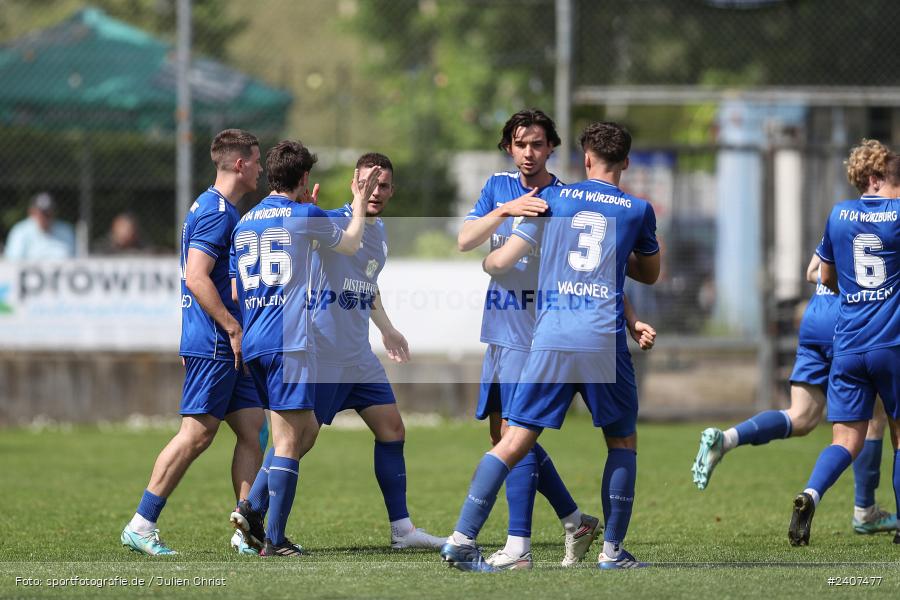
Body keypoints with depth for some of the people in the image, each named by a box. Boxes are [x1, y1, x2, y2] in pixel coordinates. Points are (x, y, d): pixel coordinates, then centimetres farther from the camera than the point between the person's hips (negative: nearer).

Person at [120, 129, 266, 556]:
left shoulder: (220, 209, 18)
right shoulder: (216, 212, -14)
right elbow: (196, 278, -22)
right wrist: (233, 328, -21)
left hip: (226, 346, 10)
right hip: (213, 344, -10)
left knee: (253, 429, 5)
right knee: (196, 434, -9)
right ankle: (141, 526, -4)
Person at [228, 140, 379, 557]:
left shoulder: (244, 224, 15)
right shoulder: (304, 216, -4)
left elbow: (236, 294, 19)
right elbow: (350, 245, 15)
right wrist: (359, 203, 29)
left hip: (252, 344, 7)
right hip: (289, 342, -7)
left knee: (306, 430, 16)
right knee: (289, 439, -5)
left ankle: (250, 507, 4)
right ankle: (275, 539, -8)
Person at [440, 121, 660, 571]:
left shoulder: (553, 199, 10)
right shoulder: (638, 210, 10)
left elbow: (502, 262, 10)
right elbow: (650, 274, 26)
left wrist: (483, 261, 33)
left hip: (551, 340, 1)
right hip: (605, 342, -1)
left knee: (515, 441, 0)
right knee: (623, 442, 17)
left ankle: (462, 539, -9)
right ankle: (612, 549, 12)